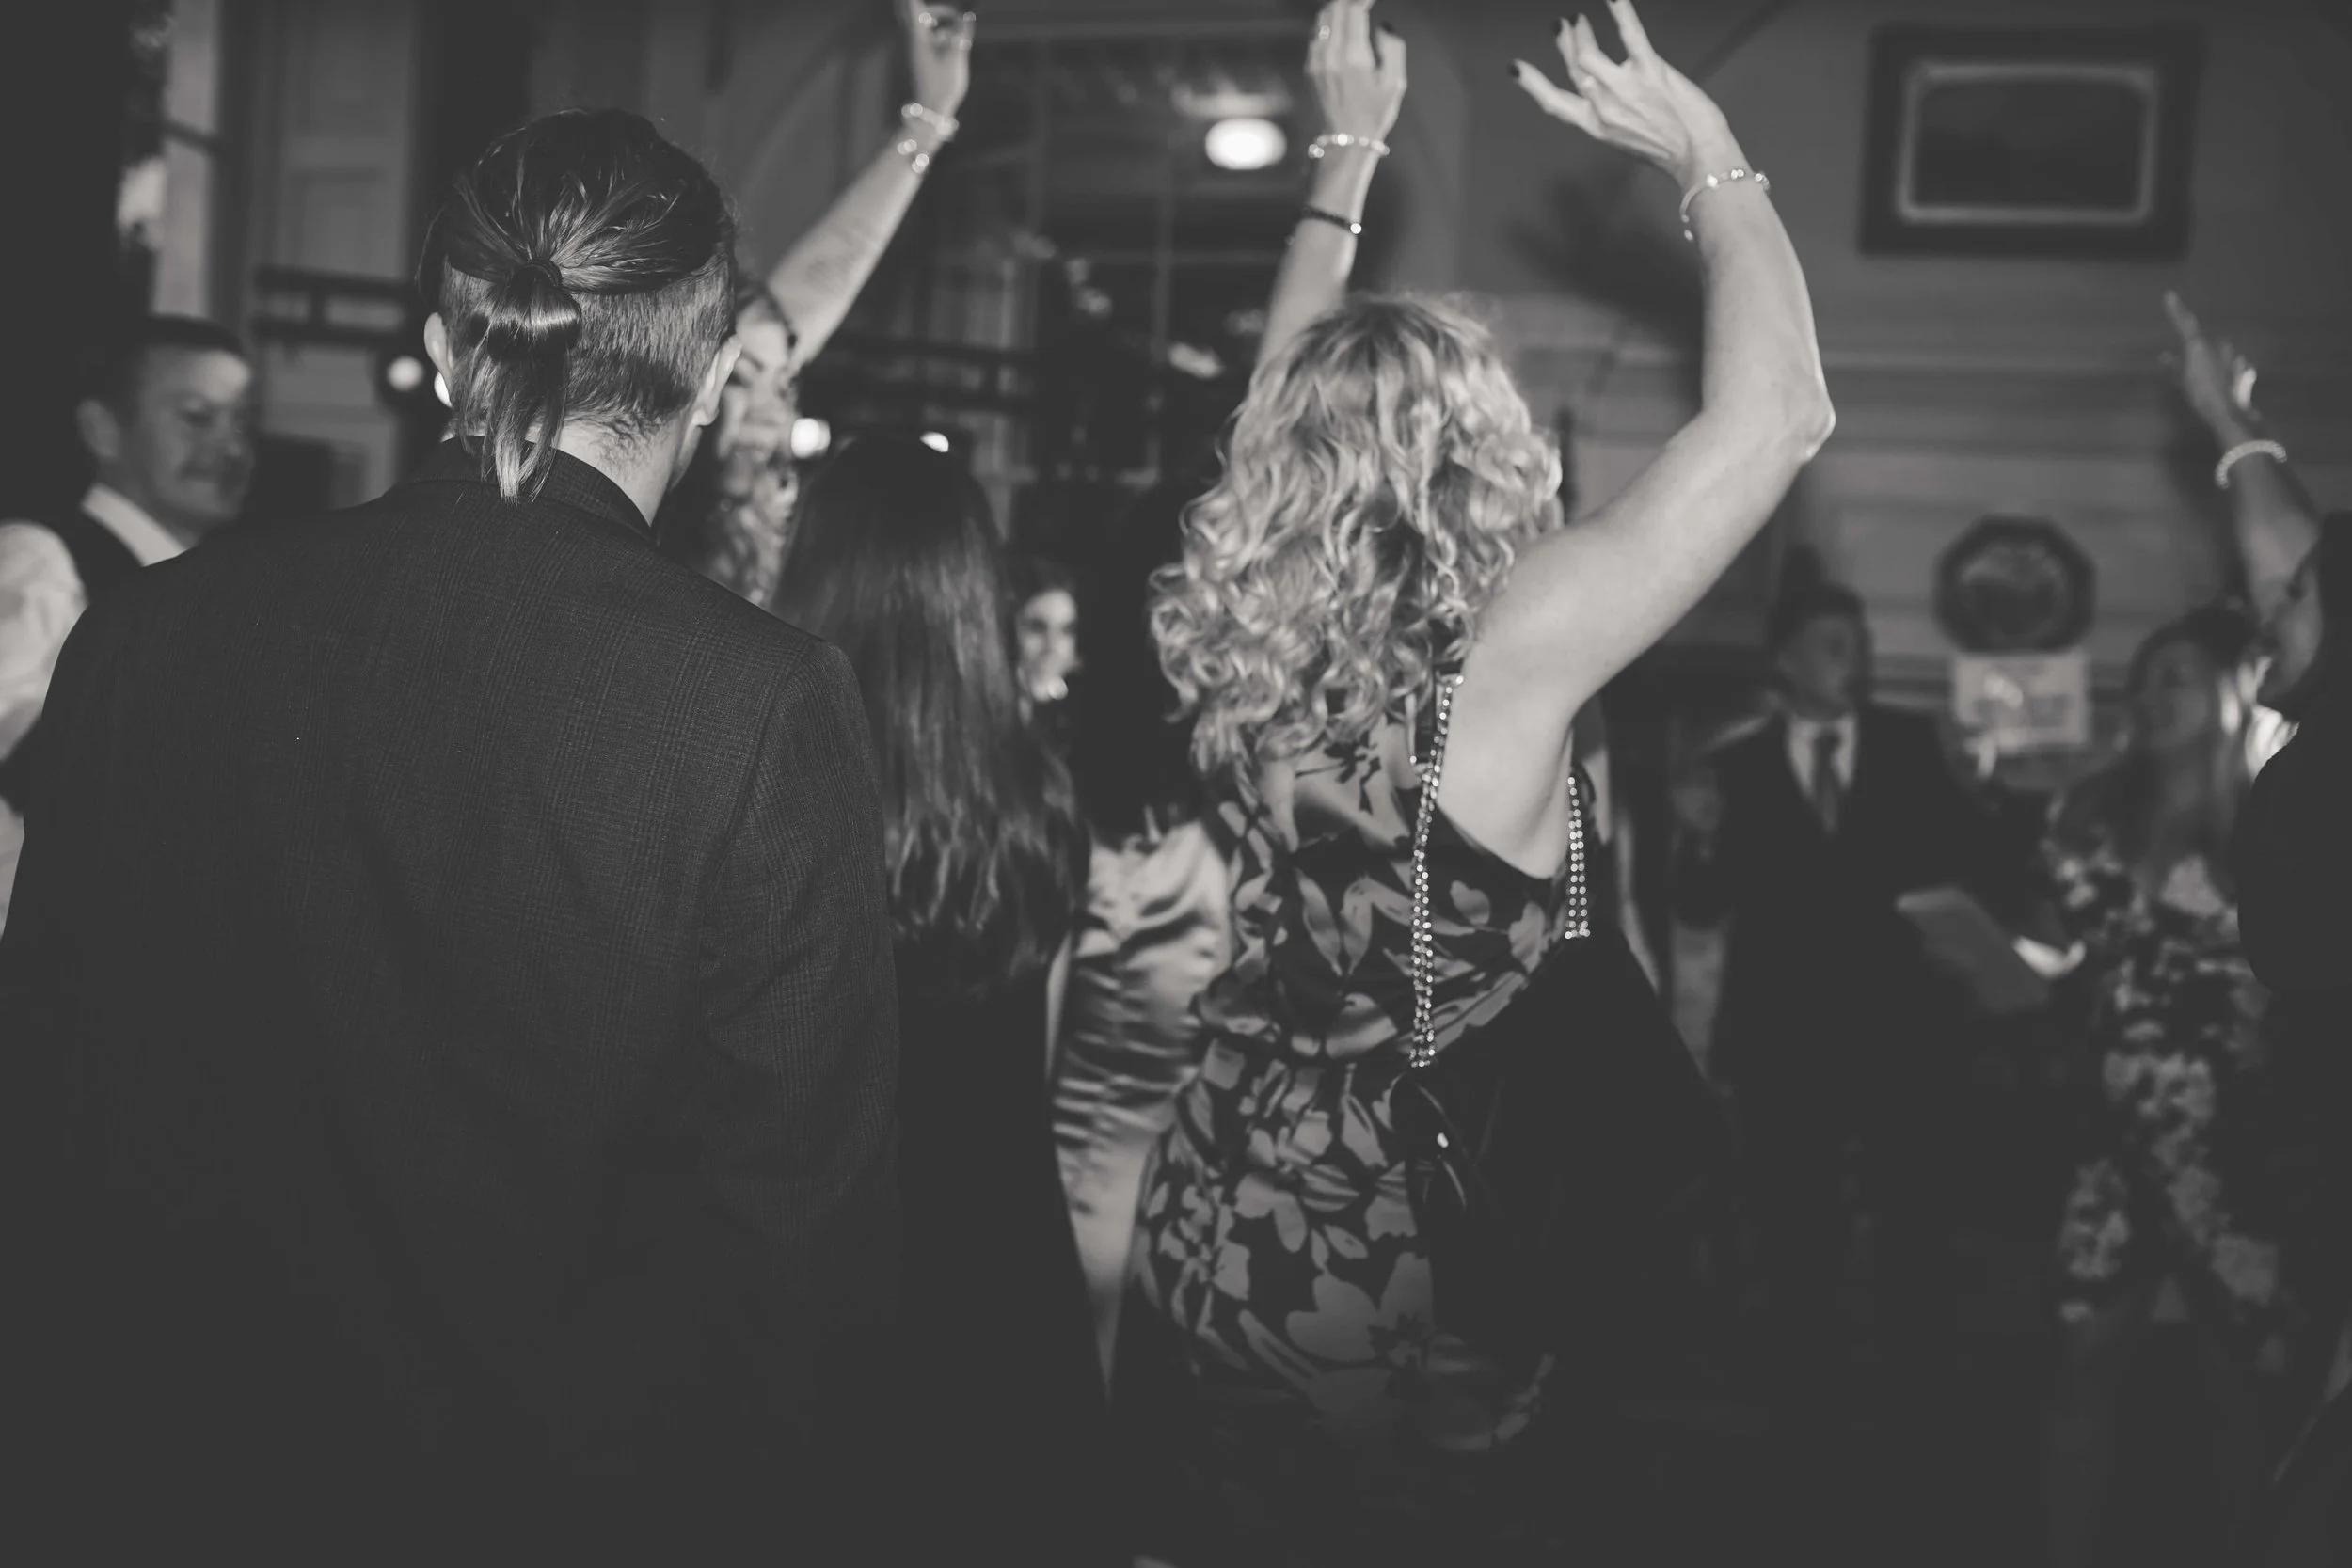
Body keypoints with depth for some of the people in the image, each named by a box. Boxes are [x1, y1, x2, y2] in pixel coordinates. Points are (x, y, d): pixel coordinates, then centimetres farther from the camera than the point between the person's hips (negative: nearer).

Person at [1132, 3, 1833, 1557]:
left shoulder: (1243, 639, -6)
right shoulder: (1503, 656, -23)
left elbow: (1296, 406, 14)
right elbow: (1782, 414, -21)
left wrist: (1345, 161, 18)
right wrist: (1708, 155, -10)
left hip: (1219, 1223, 6)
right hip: (1402, 1271, -6)